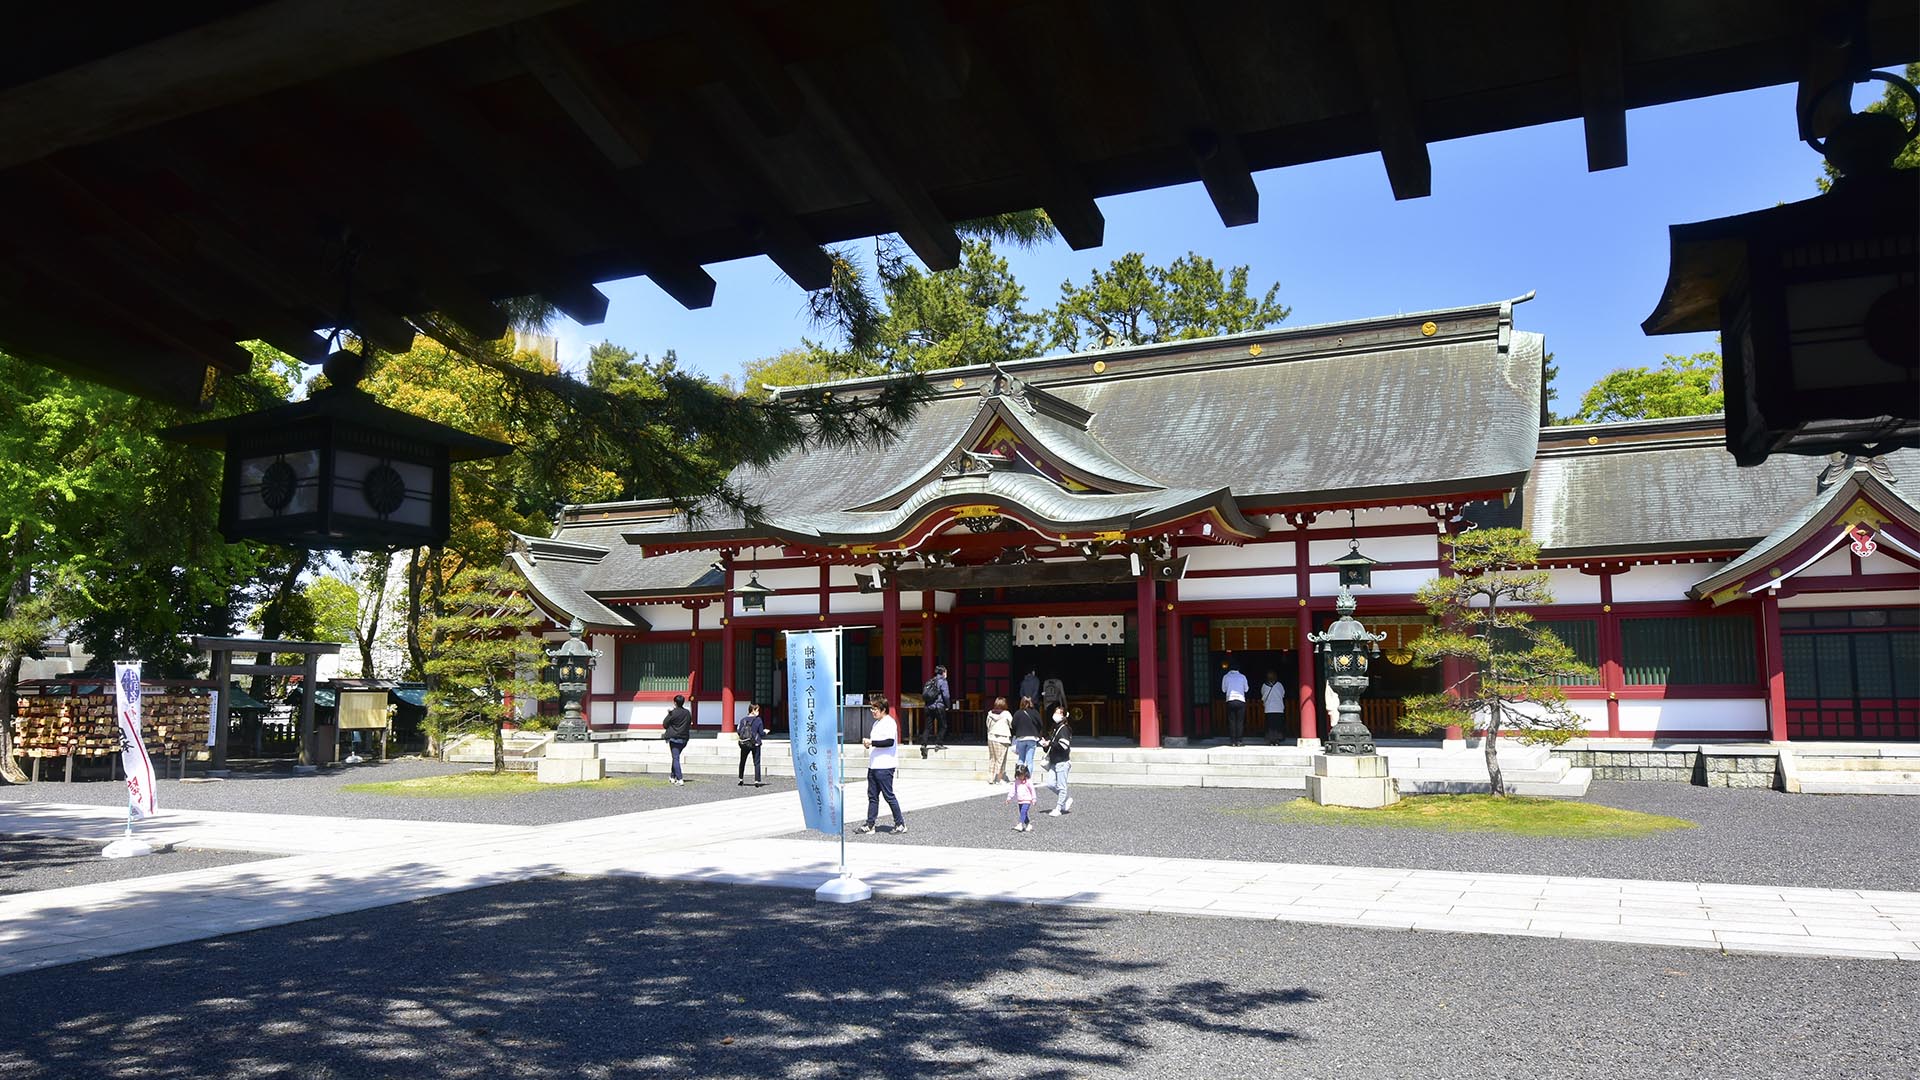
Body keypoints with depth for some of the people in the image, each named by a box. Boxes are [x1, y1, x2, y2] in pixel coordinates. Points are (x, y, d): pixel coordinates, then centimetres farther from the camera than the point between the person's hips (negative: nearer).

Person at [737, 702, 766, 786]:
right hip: (755, 744, -3)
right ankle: (757, 781, -3)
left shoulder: (743, 720, -1)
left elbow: (739, 732, 0)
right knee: (756, 763, 3)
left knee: (742, 762, 19)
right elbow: (761, 733, -9)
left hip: (744, 744, 3)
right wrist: (765, 732, 13)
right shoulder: (758, 720, -9)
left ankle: (741, 779, 23)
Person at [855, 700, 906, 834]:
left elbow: (890, 742, -21)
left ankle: (900, 823, 7)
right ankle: (869, 825, 11)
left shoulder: (889, 722, -11)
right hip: (873, 766, 9)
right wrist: (868, 743, 7)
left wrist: (872, 742, -21)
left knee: (888, 795, -3)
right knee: (872, 796, 9)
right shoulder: (877, 723, 19)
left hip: (885, 766, -9)